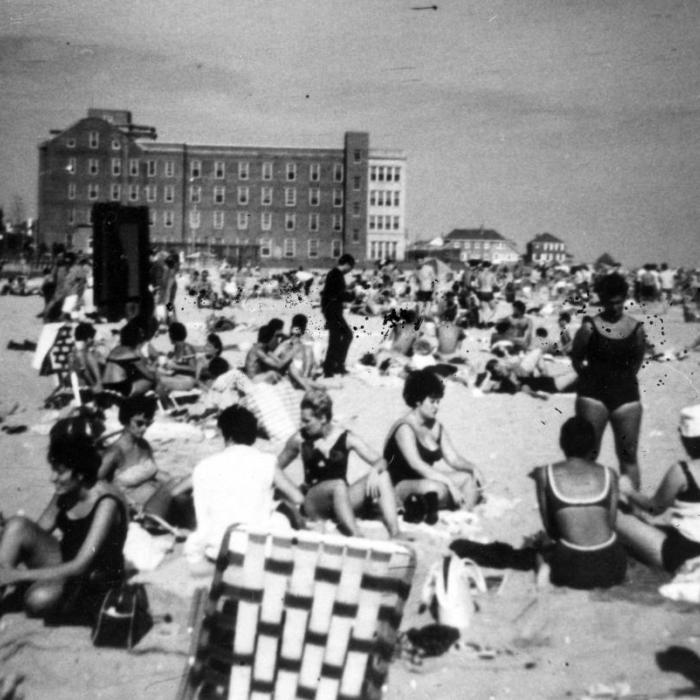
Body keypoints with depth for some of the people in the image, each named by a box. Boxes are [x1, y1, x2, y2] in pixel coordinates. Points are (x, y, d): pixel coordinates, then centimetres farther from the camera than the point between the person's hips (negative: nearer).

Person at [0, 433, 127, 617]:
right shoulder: (65, 492, -2)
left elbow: (80, 566, -30)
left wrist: (19, 574, -31)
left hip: (96, 579, -7)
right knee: (17, 524, -17)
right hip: (65, 564, 7)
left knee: (39, 600, -37)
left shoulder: (106, 504, -25)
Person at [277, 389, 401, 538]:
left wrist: (375, 470, -28)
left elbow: (380, 461, -6)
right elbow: (276, 467, 14)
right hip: (313, 503, -2)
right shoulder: (300, 439, 2)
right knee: (338, 485, -36)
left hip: (342, 499, 2)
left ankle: (395, 535, -33)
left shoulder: (346, 438, 0)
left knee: (382, 476, -20)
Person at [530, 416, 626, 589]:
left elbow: (549, 528, 4)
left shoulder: (545, 474, 0)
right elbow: (611, 525, 9)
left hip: (572, 569, -2)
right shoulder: (609, 474, 4)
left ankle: (548, 567, 6)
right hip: (610, 567, 2)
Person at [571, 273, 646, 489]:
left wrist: (624, 379, 10)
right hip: (593, 395, -2)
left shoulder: (636, 328, 2)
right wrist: (591, 379, 5)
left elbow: (637, 361, 15)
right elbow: (576, 359, 5)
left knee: (628, 455, 6)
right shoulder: (590, 327, -6)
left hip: (626, 395, 2)